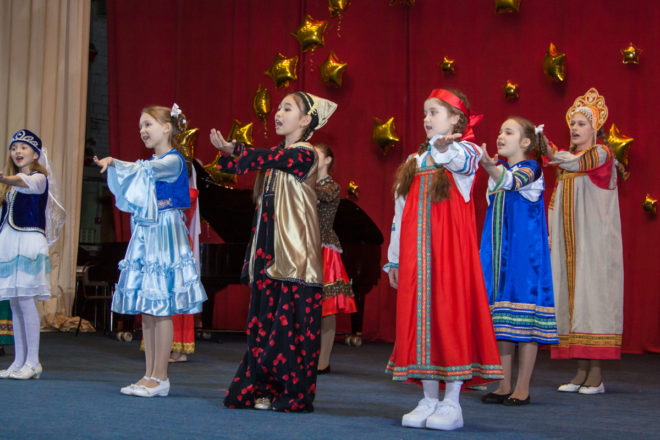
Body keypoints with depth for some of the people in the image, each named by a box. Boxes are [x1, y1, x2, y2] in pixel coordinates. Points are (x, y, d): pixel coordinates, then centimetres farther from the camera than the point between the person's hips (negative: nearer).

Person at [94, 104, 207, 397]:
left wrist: (115, 162, -36)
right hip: (144, 235, 9)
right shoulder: (150, 162, 19)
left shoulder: (173, 160, -7)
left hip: (165, 236, -9)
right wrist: (113, 164, -2)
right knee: (146, 309, 6)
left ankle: (160, 378, -5)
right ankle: (150, 376, 11)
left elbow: (149, 170, -24)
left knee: (161, 308, -8)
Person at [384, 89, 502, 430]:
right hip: (415, 252, 6)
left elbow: (457, 160, -26)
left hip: (450, 248, -6)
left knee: (451, 310, -8)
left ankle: (451, 403, -3)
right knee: (419, 315, 3)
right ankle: (429, 400, 10)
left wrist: (444, 148, -50)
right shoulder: (415, 161, 19)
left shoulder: (465, 151, 1)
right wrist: (394, 258, 15)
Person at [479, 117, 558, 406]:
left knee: (523, 317, -7)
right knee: (502, 319, 6)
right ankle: (504, 386, 12)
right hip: (498, 252, 7)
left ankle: (522, 388, -2)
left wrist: (488, 165, -47)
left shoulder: (530, 168, -5)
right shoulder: (499, 172, 16)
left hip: (524, 251, -7)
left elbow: (511, 181, -29)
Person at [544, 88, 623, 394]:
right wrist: (551, 234, 10)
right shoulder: (567, 160, 19)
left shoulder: (602, 153, -1)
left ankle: (596, 374, -8)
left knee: (593, 294, -10)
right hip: (568, 243, 6)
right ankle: (582, 372, 5)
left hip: (594, 240, -6)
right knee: (572, 297, 2)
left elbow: (574, 164, -21)